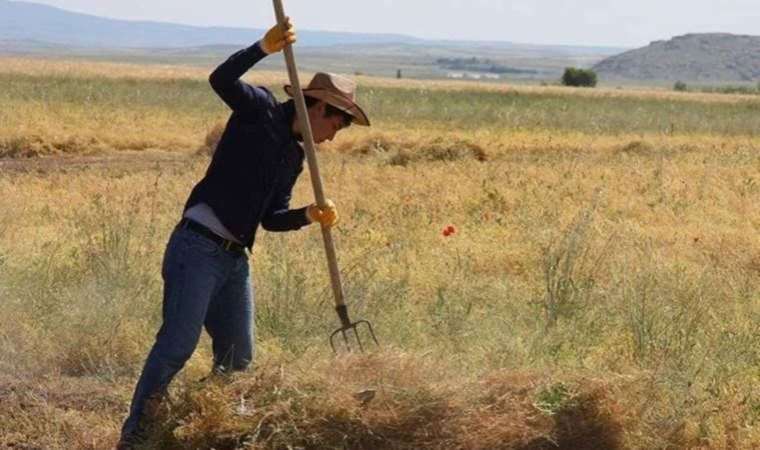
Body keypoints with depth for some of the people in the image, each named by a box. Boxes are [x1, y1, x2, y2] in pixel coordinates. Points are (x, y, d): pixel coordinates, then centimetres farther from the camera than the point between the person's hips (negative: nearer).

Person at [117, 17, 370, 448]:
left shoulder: (294, 157, 19)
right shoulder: (260, 109, -2)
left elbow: (272, 217, 17)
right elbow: (221, 79, -20)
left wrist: (310, 215, -1)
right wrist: (265, 48, -32)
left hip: (236, 260, 9)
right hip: (197, 248, -9)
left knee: (238, 359, 10)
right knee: (177, 345, -15)